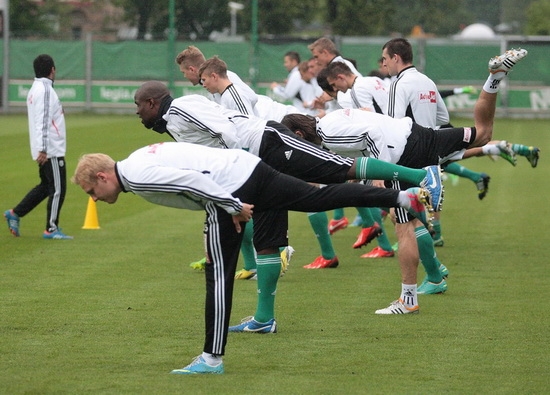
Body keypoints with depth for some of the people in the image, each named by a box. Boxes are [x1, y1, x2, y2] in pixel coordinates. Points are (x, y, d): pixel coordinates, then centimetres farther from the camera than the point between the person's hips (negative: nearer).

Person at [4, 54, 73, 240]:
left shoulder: (35, 90, 15)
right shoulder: (45, 90, -14)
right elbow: (42, 121, -21)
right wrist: (43, 150, -25)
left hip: (45, 150, 10)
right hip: (51, 150, -10)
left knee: (45, 186, 18)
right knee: (58, 189, -3)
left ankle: (15, 214, 18)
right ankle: (51, 229, 1)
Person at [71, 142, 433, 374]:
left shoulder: (136, 177, -10)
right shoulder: (141, 162, 20)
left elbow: (189, 179, -21)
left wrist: (232, 206, -17)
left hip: (231, 188, -9)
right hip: (249, 166, 9)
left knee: (219, 274, -4)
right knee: (322, 198, 9)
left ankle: (213, 358, -1)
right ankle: (406, 197, 4)